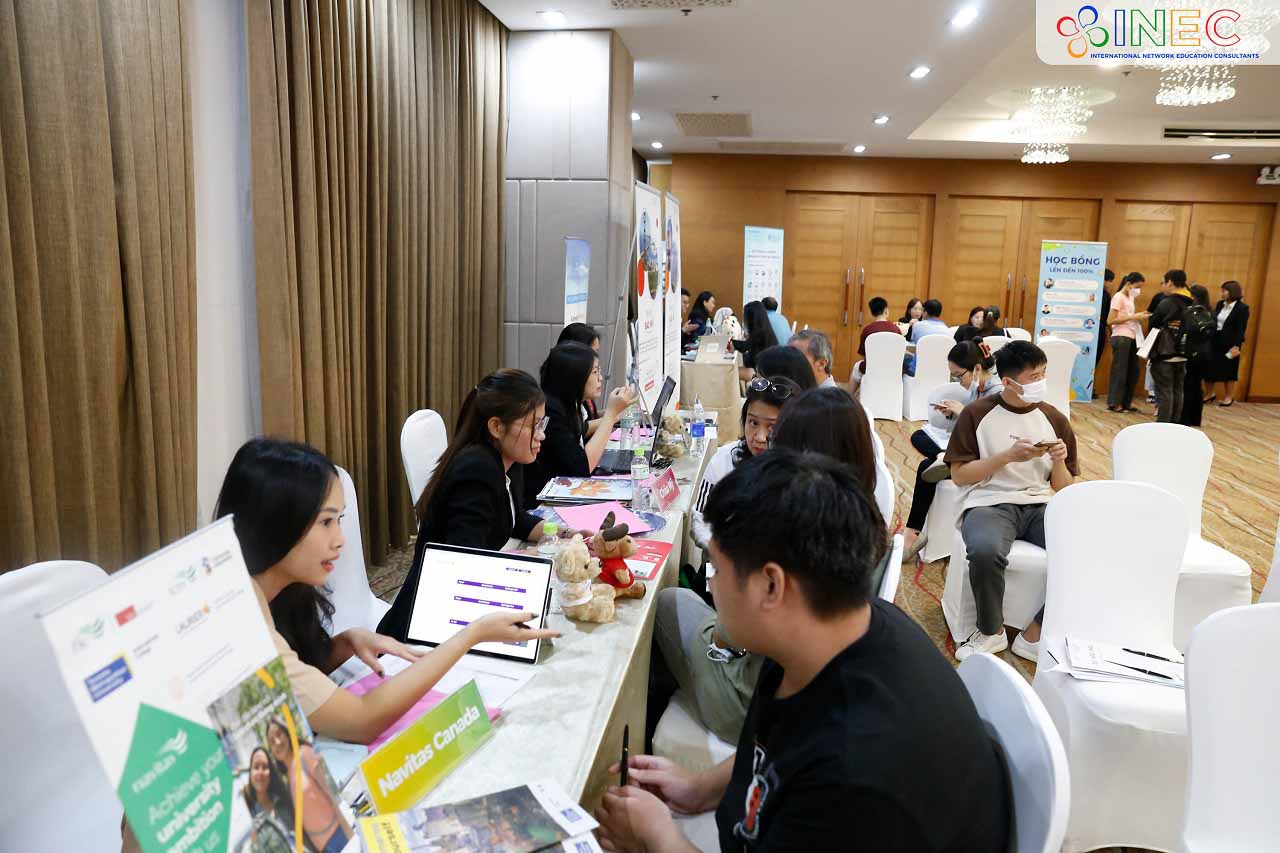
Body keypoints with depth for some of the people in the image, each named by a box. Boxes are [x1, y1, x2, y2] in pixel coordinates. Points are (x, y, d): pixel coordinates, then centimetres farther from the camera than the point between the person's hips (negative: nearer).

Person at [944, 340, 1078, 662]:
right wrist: (1007, 456, -14)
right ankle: (991, 631, -8)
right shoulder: (977, 414, -1)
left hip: (1040, 505, 4)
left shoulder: (1055, 419, 10)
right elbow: (959, 475, -3)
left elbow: (1063, 488, 13)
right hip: (989, 503, -4)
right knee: (985, 551, -37)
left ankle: (1036, 634, -7)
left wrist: (1058, 461, -8)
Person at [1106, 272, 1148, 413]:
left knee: (1133, 370, 9)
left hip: (1132, 338, 8)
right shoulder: (1118, 297, -9)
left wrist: (1139, 316, 2)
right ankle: (1113, 403, 4)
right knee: (1119, 370, -3)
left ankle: (1126, 402, 17)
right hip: (1121, 338, -8)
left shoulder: (1131, 297, 16)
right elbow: (1110, 321, -16)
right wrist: (1133, 317, -16)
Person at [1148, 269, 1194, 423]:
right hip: (1182, 355, 6)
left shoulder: (1166, 303, -13)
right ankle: (1174, 426, 16)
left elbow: (1153, 325, -5)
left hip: (1164, 354, -6)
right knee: (1177, 391, 11)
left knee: (1164, 392, -4)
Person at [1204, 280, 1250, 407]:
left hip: (1229, 343, -5)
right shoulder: (1220, 304, 7)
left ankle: (1229, 397, 19)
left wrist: (1236, 346, -19)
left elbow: (1241, 329, -14)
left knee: (1228, 370, 6)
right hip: (1214, 341, 5)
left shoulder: (1242, 308, -11)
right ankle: (1209, 394, 22)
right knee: (1208, 368, 7)